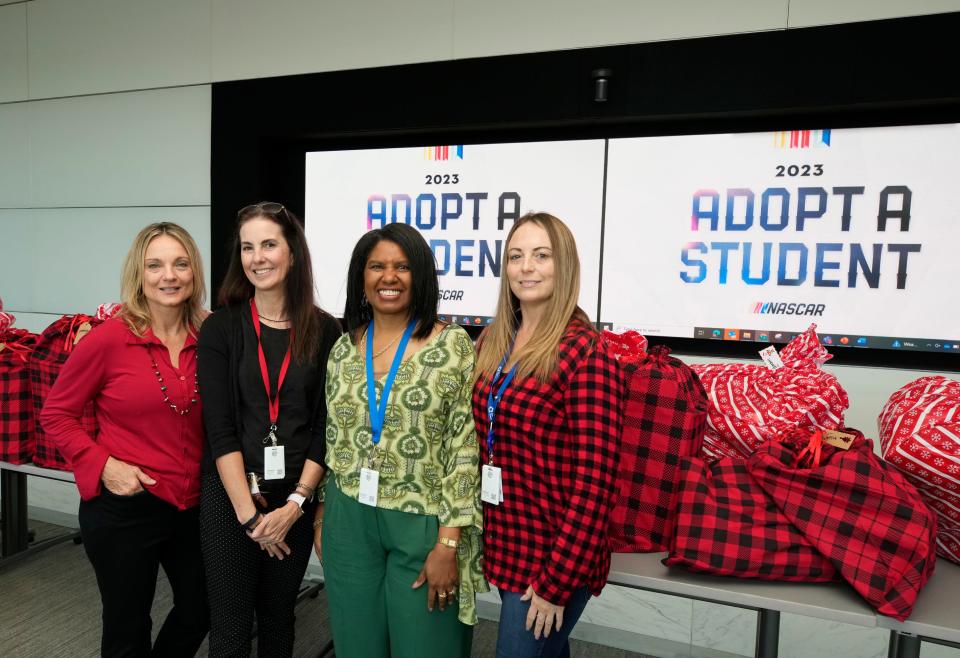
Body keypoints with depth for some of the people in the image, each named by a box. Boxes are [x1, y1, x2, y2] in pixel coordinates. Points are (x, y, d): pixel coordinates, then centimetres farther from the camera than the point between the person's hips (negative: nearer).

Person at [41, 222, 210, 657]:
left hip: (193, 505, 4)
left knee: (199, 613, 23)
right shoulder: (109, 338, -13)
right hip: (124, 507, -4)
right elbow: (56, 414, -4)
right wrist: (103, 466, -14)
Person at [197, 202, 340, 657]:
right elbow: (219, 428, -8)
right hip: (230, 496, -1)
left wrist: (295, 503, -9)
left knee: (279, 617, 17)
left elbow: (326, 427, -2)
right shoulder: (220, 329, -4)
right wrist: (249, 512, -12)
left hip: (296, 499, 1)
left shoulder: (325, 331, -2)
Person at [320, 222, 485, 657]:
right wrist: (322, 513, 12)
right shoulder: (344, 348, 5)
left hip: (424, 524, -3)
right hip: (349, 522, 4)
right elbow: (333, 439, 12)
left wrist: (448, 542, -13)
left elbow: (465, 449, -11)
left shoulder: (453, 345, -9)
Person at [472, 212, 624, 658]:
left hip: (552, 555, -6)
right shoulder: (493, 341, 3)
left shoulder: (585, 353, -18)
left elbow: (593, 480, -19)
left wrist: (557, 581, -17)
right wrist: (480, 530, 7)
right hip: (504, 543, 7)